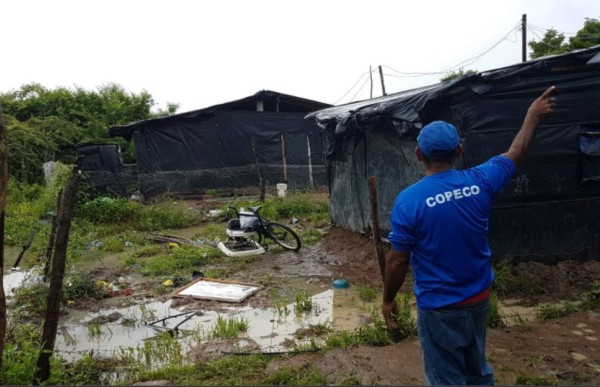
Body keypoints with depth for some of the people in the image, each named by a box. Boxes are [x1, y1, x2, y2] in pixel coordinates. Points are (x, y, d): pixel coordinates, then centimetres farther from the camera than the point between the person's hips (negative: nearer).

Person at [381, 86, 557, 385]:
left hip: (440, 308, -5)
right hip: (479, 299, 5)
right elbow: (516, 154, 10)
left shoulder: (409, 200, -21)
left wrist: (388, 300, 0)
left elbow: (397, 261, -15)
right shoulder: (479, 181, -9)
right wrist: (534, 115, 26)